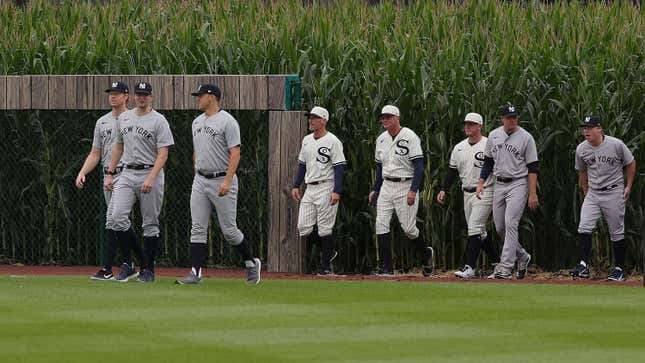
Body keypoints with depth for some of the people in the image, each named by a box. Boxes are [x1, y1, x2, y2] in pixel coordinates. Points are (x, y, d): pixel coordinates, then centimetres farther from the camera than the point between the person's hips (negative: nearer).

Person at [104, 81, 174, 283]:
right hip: (127, 174, 4)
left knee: (150, 223, 0)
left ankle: (148, 268, 9)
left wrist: (151, 178, -22)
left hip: (150, 173, -4)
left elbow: (163, 153, -12)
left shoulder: (159, 121, -5)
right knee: (118, 215, -13)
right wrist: (110, 173, 15)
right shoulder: (124, 118, 13)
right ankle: (129, 263, -4)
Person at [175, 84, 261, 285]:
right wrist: (197, 176, 18)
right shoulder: (197, 122, 13)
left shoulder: (227, 121, -11)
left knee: (229, 230, -2)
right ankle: (195, 272, -2)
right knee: (198, 229, 0)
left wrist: (227, 182, -25)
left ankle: (251, 263, 17)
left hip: (222, 180, -7)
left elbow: (235, 154, -17)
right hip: (200, 181, 7)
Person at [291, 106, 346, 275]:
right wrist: (296, 185, 13)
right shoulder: (307, 140, 14)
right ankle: (329, 252, 19)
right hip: (310, 189, 8)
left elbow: (339, 167, -13)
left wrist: (337, 191, -20)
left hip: (326, 188, -8)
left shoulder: (332, 141, -9)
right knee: (303, 228, 1)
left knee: (325, 228, -5)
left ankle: (326, 265, 3)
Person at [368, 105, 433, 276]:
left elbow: (418, 165, -14)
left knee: (408, 228, -4)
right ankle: (386, 268, -5)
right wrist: (375, 189, 17)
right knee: (381, 225, -6)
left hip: (406, 186, -6)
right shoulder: (381, 139, 11)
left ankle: (426, 254, 24)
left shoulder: (410, 137, -10)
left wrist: (413, 190, -23)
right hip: (386, 187, 6)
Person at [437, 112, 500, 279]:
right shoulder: (459, 148, 12)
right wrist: (443, 189, 5)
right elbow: (452, 171, 17)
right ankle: (497, 262, 23)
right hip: (467, 194, 7)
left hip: (485, 192, -7)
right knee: (479, 232, 10)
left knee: (474, 228, -15)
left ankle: (469, 268, -17)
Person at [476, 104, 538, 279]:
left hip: (518, 184, -6)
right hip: (499, 185, 6)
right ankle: (522, 257, 28)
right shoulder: (493, 136, 9)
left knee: (510, 224, -15)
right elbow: (488, 162, 18)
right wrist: (480, 183, 8)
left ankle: (506, 267, -16)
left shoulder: (526, 138, -8)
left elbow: (532, 168, -8)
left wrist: (532, 193, -14)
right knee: (500, 227, 8)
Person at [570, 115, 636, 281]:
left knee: (617, 232, 3)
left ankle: (619, 269, 14)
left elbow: (631, 163, 2)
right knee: (584, 228, -13)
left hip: (614, 193, -3)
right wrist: (586, 193, 14)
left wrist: (628, 187, -1)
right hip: (592, 193, 3)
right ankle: (583, 266, -15)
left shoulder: (616, 145, -11)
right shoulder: (581, 149, -1)